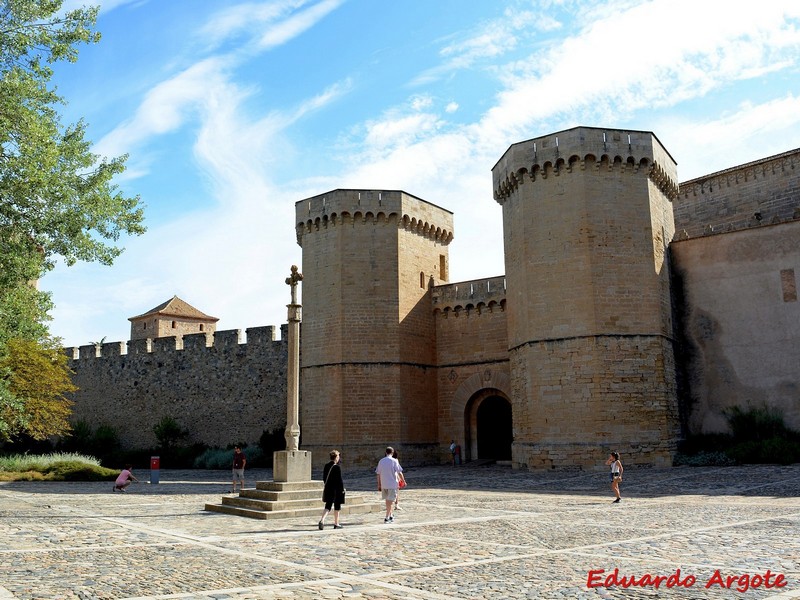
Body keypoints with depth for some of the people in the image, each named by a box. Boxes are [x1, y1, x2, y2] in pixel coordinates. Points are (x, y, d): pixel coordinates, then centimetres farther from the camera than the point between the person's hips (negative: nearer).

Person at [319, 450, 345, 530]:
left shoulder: (326, 466, 4)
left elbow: (324, 478, 11)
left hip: (328, 489, 6)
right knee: (337, 507, 9)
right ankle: (336, 524, 16)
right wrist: (342, 489, -7)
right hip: (336, 490, -6)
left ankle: (322, 520, -11)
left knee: (328, 506, 9)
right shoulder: (337, 467, -16)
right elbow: (339, 479, -16)